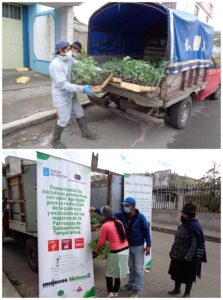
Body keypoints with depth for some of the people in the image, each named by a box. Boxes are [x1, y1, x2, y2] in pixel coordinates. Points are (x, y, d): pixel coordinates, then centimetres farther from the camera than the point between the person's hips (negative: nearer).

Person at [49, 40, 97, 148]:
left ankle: (85, 133, 38)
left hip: (69, 94, 9)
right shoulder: (56, 64, -28)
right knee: (64, 119, 1)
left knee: (79, 113, 18)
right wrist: (82, 89, -34)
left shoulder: (68, 59, -2)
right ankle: (55, 141, 20)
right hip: (61, 96, -9)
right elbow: (63, 84, -31)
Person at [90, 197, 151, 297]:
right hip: (128, 246, 5)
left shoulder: (140, 217, -18)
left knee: (138, 269, 4)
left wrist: (148, 245, -14)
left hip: (138, 247, -5)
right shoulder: (122, 215, -7)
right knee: (131, 267, 20)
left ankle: (137, 289, 16)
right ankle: (131, 284, 36)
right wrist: (96, 210, -11)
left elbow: (146, 231, -13)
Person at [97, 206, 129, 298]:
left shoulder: (105, 226, -12)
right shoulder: (119, 222, 4)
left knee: (109, 273, 14)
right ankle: (116, 291, 32)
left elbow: (101, 243, -5)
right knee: (118, 272, 21)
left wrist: (97, 248, 16)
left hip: (115, 252, -6)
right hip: (125, 250, 6)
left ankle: (110, 292, 10)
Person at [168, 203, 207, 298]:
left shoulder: (195, 228, -22)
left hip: (188, 259, -8)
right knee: (176, 273, 22)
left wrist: (188, 258, -27)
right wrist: (172, 251, 15)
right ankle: (177, 289, 43)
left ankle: (187, 294, 29)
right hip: (177, 256, 8)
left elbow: (195, 245, -26)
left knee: (188, 277, 11)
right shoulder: (182, 225, 4)